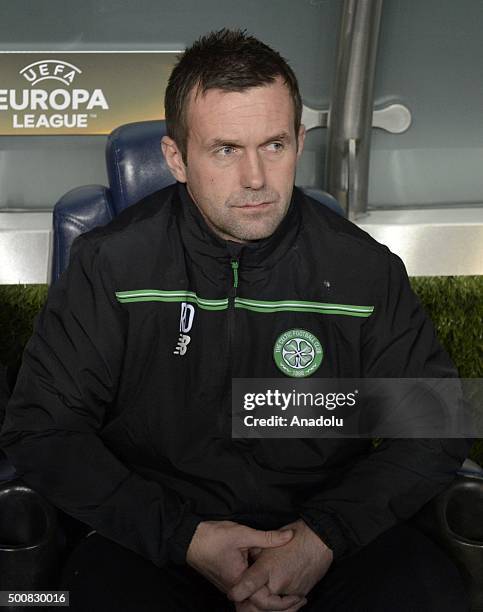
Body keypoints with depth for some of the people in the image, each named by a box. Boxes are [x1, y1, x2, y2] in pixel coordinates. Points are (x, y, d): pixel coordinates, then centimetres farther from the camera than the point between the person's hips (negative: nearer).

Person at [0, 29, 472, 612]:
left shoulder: (365, 269, -2)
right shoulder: (109, 264, -5)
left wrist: (327, 535, -13)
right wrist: (184, 538, -14)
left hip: (330, 525, 2)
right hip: (156, 536, -1)